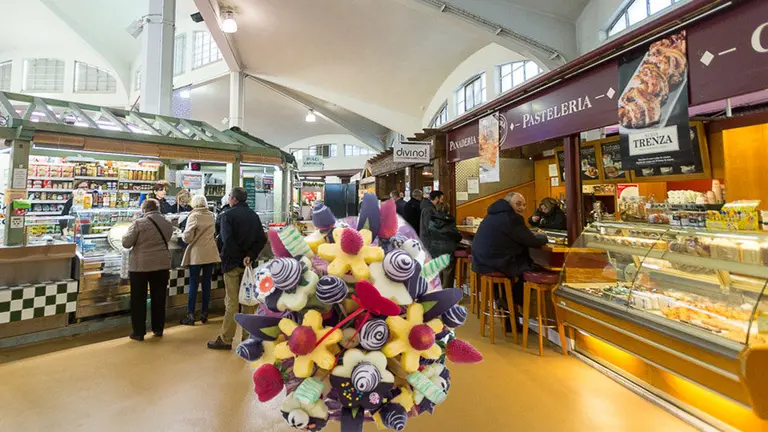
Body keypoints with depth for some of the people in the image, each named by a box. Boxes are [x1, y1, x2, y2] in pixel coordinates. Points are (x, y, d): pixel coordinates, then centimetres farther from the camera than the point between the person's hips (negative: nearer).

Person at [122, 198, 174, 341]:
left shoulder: (139, 223, -12)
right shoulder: (168, 223, 3)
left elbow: (126, 243, -8)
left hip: (140, 266, -4)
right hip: (162, 265, 4)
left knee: (138, 300, 8)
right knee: (159, 298, 13)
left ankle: (139, 332, 13)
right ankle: (158, 329, 22)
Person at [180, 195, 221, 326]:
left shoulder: (193, 216, -9)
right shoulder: (211, 216, 7)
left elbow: (187, 237, -11)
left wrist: (183, 235, 9)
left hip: (197, 254, -4)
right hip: (210, 253, 4)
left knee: (193, 284, 2)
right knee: (206, 283, 8)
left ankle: (190, 315, 6)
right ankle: (204, 314, 14)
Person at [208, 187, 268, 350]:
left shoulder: (227, 215, -9)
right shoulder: (253, 215, 7)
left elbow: (227, 240, -21)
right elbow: (262, 239, -1)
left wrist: (238, 257, -11)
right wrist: (250, 256, -7)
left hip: (233, 263, -5)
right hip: (247, 263, 5)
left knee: (231, 302, 1)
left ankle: (225, 339, 10)